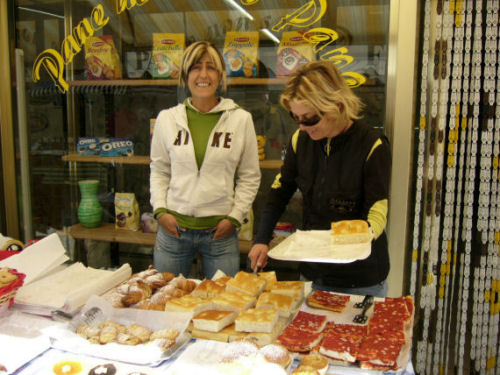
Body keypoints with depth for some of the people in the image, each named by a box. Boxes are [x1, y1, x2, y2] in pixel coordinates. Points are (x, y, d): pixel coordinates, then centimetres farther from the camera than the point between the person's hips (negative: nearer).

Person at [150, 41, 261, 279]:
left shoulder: (241, 119, -1)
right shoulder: (167, 118, 3)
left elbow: (250, 176, 5)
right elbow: (159, 170, 11)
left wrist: (234, 217, -3)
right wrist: (160, 210, -1)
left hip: (220, 231, -1)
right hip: (173, 228, 1)